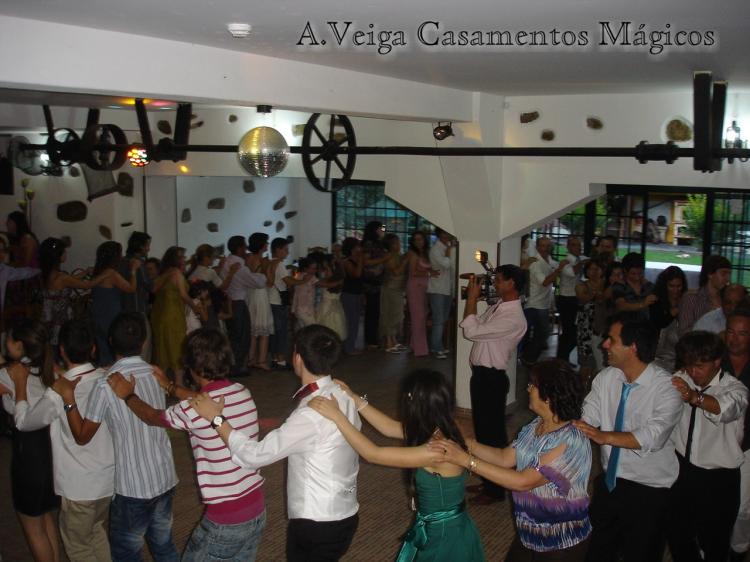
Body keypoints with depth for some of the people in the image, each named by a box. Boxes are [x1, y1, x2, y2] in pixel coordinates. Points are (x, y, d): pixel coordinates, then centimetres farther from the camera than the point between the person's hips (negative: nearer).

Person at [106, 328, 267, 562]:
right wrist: (170, 387, 28)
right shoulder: (244, 394, -3)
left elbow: (152, 417, 2)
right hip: (257, 509, 6)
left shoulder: (193, 411, -20)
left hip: (225, 521, -5)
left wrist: (128, 396, 18)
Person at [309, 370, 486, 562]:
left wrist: (336, 415, -23)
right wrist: (355, 399, 2)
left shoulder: (438, 450, -32)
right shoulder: (439, 430, -6)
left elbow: (372, 454, -27)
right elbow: (390, 428, 6)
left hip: (445, 537, -7)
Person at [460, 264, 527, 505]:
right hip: (481, 374, 10)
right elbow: (475, 327, 13)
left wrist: (472, 298, -17)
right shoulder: (497, 306, 7)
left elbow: (472, 331, -25)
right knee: (481, 428, 20)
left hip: (492, 378, -10)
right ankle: (487, 481, 37)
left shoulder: (513, 318, -23)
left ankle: (495, 490, 20)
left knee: (492, 431, 4)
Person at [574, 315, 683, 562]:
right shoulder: (606, 378, -3)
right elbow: (584, 420, -7)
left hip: (648, 490, -5)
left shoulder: (667, 388, -20)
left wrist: (603, 436, -38)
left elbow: (652, 438, -30)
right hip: (609, 481, 5)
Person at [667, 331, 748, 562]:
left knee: (713, 543, 12)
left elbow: (726, 408, -39)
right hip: (682, 471, 3)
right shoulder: (681, 380, -4)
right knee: (678, 536, 19)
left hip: (718, 479, -3)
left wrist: (695, 397, -58)